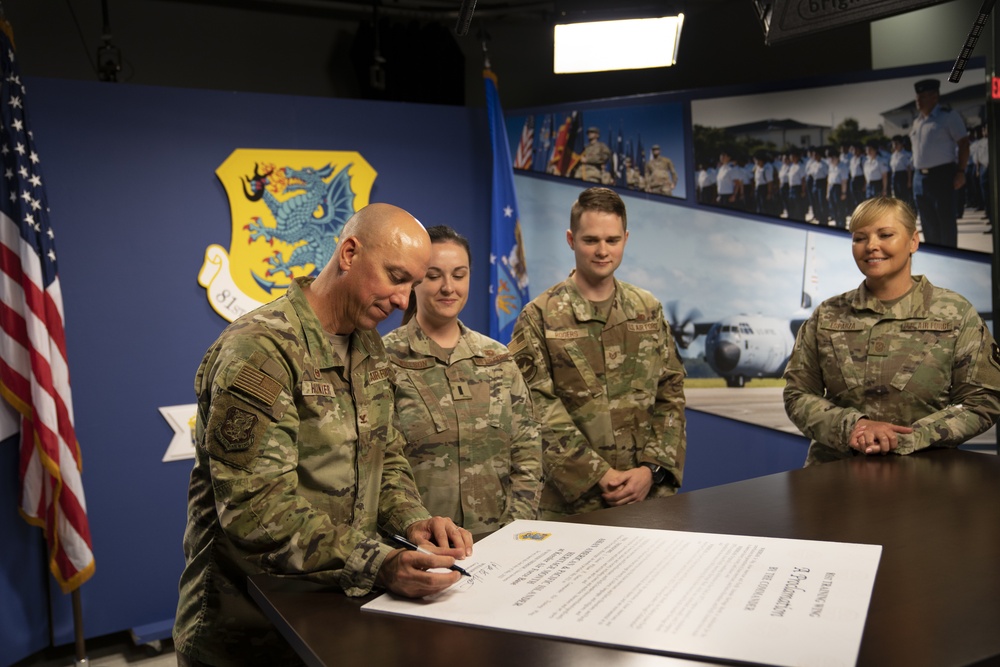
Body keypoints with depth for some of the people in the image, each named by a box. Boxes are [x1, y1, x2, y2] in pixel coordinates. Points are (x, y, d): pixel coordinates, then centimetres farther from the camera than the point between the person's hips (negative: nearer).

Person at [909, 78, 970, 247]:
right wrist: (917, 173, 12)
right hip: (920, 177, 7)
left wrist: (961, 172, -14)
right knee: (928, 222, 11)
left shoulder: (948, 117, -4)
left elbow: (963, 143, -7)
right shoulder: (917, 121, 16)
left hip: (942, 174, -7)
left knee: (946, 220, -4)